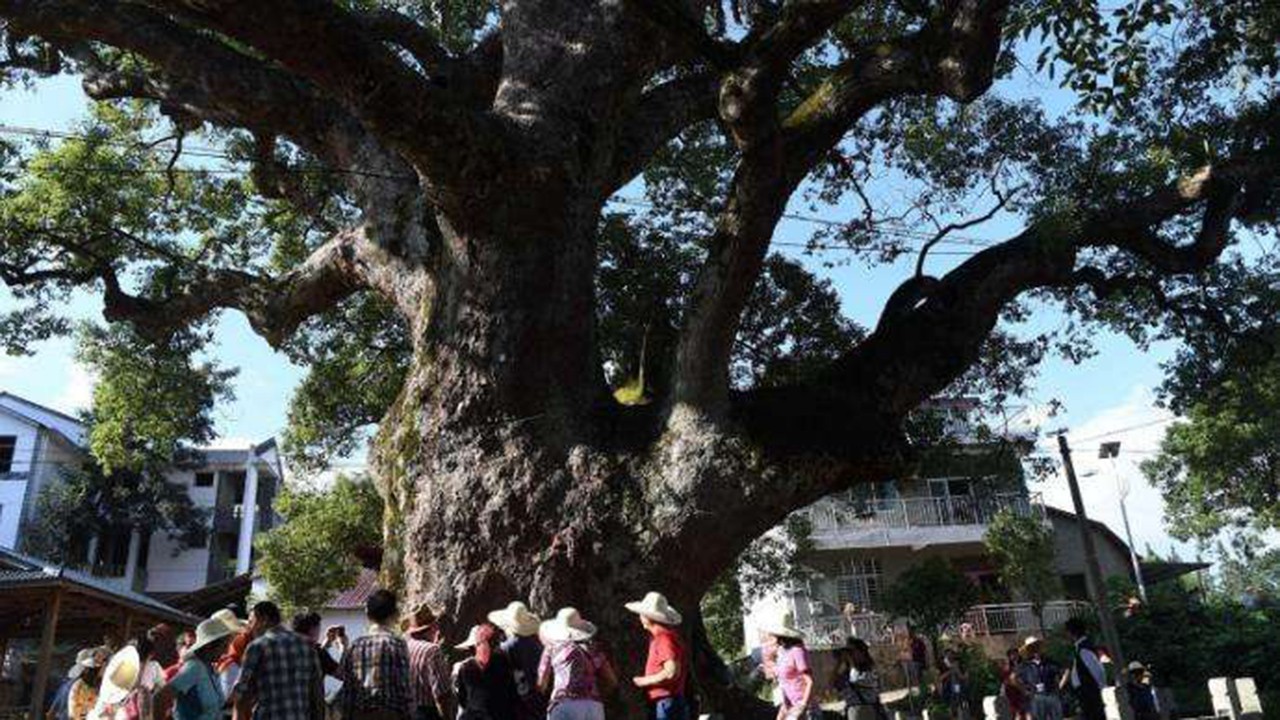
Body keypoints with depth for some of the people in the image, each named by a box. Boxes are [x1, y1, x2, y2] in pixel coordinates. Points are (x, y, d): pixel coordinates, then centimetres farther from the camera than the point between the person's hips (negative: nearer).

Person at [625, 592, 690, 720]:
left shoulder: (665, 638, -16)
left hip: (665, 704, -10)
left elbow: (672, 671, -24)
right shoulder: (657, 636, 14)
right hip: (660, 703, 10)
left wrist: (645, 681, -14)